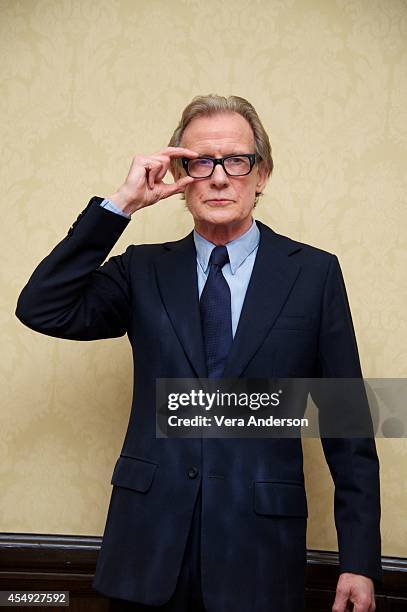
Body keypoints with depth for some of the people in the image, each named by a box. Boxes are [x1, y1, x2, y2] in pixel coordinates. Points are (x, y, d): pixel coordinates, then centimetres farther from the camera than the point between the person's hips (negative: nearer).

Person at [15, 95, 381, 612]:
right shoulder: (143, 269, 5)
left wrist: (359, 560, -3)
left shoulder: (314, 272, -1)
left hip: (260, 549, -1)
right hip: (149, 548, 2)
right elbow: (41, 310, -8)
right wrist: (120, 205, -12)